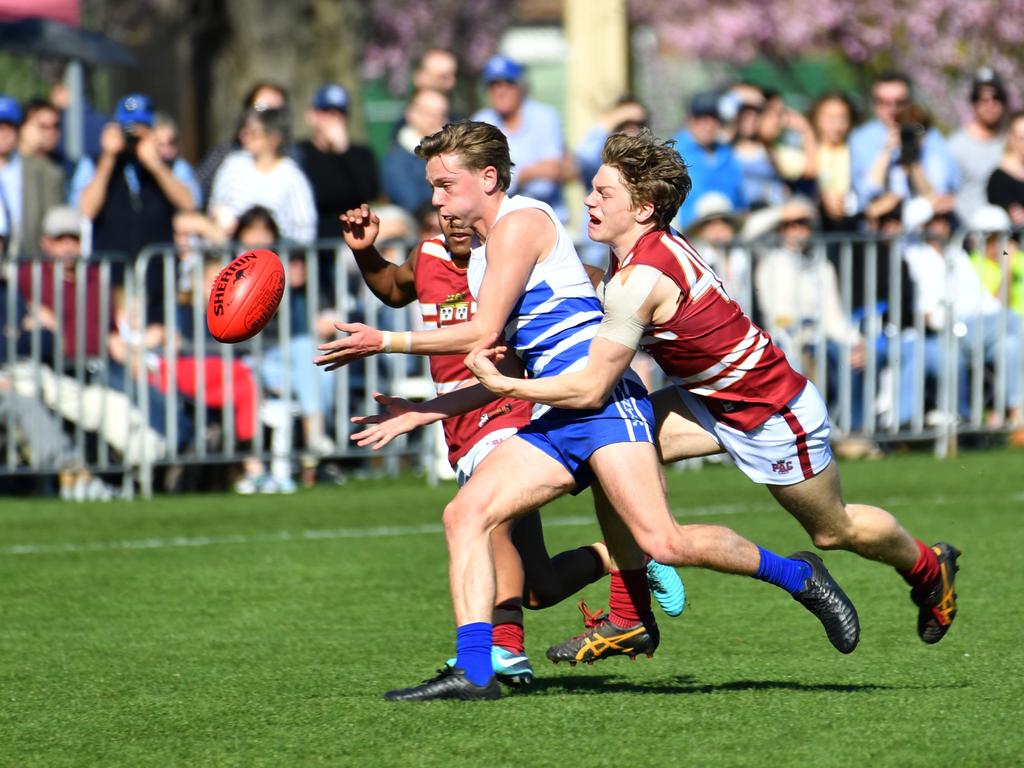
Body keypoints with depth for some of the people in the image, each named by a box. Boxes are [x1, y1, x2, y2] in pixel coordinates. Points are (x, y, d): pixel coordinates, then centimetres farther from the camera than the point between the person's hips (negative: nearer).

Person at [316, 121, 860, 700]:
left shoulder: (520, 221, -4)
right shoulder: (481, 254, 24)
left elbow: (483, 332, -10)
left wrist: (387, 342, -4)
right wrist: (420, 413, 22)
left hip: (606, 399, -10)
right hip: (558, 419, 10)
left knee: (662, 544, -19)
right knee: (465, 514, -6)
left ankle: (798, 575, 0)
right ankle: (473, 670, -12)